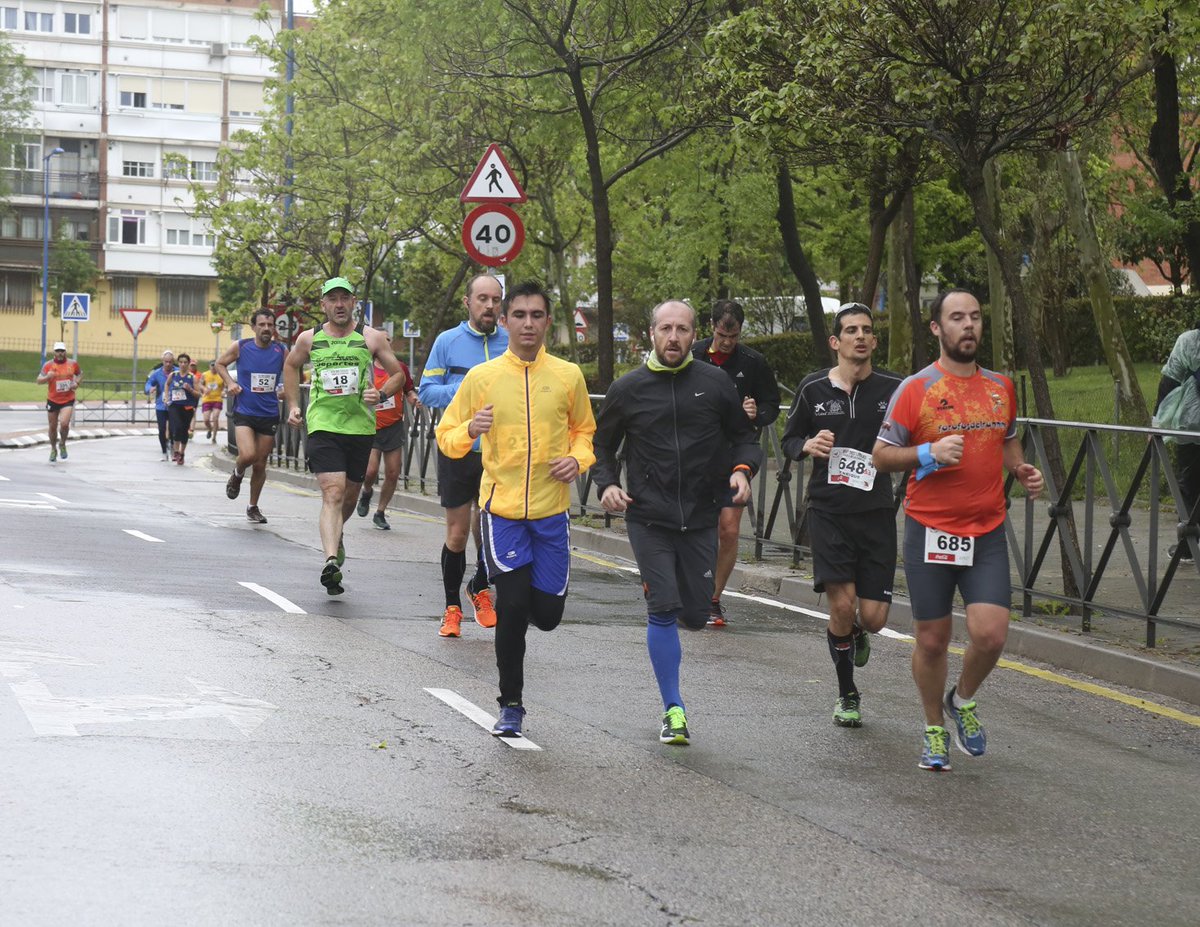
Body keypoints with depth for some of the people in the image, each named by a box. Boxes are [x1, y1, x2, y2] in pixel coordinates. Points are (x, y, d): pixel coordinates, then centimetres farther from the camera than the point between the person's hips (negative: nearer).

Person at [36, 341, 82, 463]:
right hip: (52, 400, 1)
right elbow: (39, 380, -12)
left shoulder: (73, 364, -1)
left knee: (64, 423, -19)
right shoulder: (48, 365, -7)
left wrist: (77, 383, -2)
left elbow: (80, 374, 17)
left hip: (68, 400, -1)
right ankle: (53, 450, 32)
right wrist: (47, 377, -32)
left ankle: (62, 444, 9)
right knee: (53, 427, 10)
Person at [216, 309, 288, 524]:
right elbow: (219, 364, 10)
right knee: (248, 455, -22)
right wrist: (230, 382, -6)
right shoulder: (240, 347, -5)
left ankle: (253, 507, 25)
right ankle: (237, 474, 15)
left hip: (269, 415, 3)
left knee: (260, 464, 8)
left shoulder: (281, 351, 0)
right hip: (244, 412, -2)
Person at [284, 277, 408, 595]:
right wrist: (293, 405, 15)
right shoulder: (309, 339, 4)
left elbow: (398, 373, 8)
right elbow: (290, 366, 24)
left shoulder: (371, 338, 1)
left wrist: (381, 394, -11)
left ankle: (335, 535, 47)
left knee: (350, 495, 16)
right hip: (323, 425, -2)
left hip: (360, 426, 2)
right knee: (333, 493, -18)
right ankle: (331, 560, -29)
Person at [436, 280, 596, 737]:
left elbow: (585, 431, 18)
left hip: (551, 510, 2)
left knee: (547, 613, 1)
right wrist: (471, 430, -17)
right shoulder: (481, 377, -1)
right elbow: (447, 437, 5)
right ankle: (510, 705, 7)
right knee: (512, 606, -10)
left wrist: (577, 460, -3)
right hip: (501, 507, -2)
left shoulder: (568, 376, 3)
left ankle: (517, 602, 39)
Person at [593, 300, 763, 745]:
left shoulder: (715, 384, 3)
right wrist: (606, 484, -5)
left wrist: (742, 469, -9)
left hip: (700, 519, 2)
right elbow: (603, 445, 13)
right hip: (648, 518, -2)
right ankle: (673, 709, -2)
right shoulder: (628, 389, 2)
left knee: (695, 616, 3)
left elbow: (744, 437, 12)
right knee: (663, 609, -12)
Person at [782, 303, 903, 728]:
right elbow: (789, 439, 14)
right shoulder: (813, 388, 2)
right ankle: (847, 695, 11)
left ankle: (857, 635, 37)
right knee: (842, 605, -12)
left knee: (873, 617, -3)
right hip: (828, 511, -1)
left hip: (876, 512, 1)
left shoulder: (893, 388, 0)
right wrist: (808, 446, -8)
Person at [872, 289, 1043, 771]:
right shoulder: (916, 389, -6)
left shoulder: (1000, 386, 8)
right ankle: (934, 728, 28)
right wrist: (929, 453, -18)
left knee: (990, 634, -11)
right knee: (932, 639, 6)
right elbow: (881, 455, -2)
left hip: (987, 533, 3)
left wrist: (1022, 470, 4)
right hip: (930, 532, -3)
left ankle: (963, 701, 20)